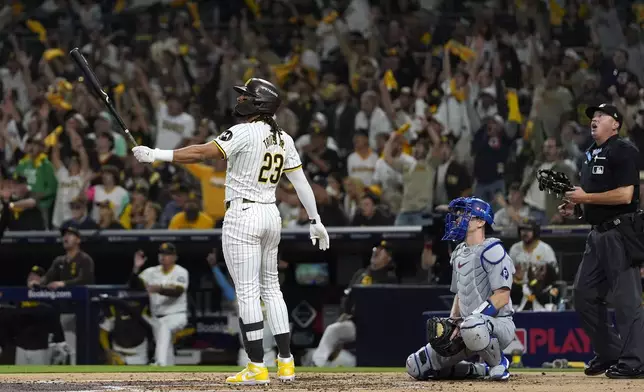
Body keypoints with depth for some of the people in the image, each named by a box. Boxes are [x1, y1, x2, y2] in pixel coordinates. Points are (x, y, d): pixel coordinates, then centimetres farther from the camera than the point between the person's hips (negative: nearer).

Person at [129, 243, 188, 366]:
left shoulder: (181, 272, -6)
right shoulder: (152, 272, 6)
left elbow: (177, 292, -24)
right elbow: (134, 285, -4)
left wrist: (159, 289, -41)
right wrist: (136, 268, -21)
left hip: (176, 316, -6)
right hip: (157, 318, 6)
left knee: (163, 326, -37)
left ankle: (160, 363, -52)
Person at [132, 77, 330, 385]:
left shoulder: (245, 132, -13)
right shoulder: (283, 139, 8)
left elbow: (202, 153, -22)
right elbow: (301, 182, 10)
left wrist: (156, 155, -21)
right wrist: (315, 221, 16)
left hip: (242, 214, -8)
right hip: (271, 215, 8)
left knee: (247, 291, -5)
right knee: (270, 288, 14)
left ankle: (257, 367, -6)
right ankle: (285, 363, 13)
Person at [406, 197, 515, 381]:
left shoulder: (492, 250, -12)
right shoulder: (459, 253, 16)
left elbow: (502, 297, -19)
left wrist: (466, 321, -23)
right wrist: (452, 323, 4)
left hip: (499, 323, -8)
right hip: (465, 325, 8)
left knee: (472, 328, -45)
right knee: (415, 366, -2)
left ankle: (499, 363, -12)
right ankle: (481, 371, 13)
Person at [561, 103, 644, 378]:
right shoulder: (590, 154, 18)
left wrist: (586, 197, -16)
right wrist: (574, 206, 10)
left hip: (620, 231, -10)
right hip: (597, 232, 10)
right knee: (584, 294, 9)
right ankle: (609, 353, 19)